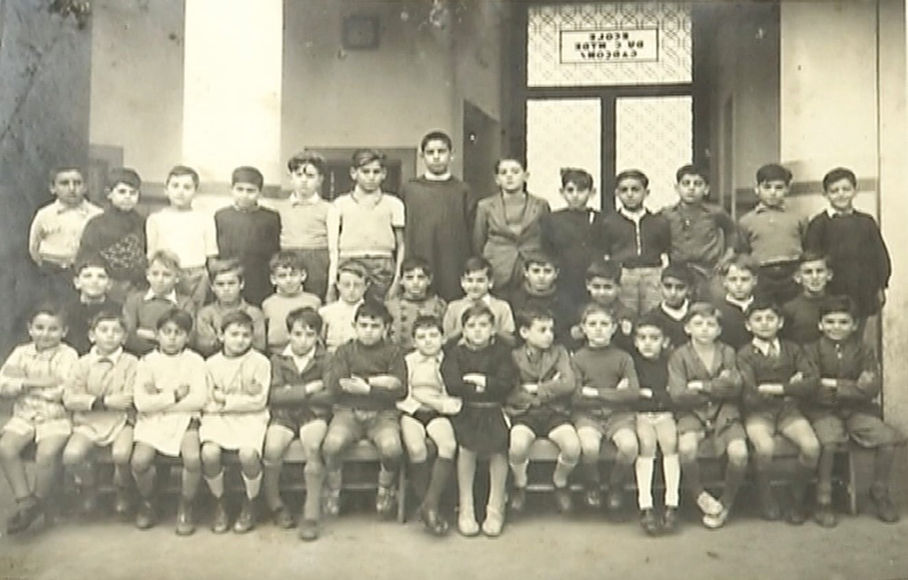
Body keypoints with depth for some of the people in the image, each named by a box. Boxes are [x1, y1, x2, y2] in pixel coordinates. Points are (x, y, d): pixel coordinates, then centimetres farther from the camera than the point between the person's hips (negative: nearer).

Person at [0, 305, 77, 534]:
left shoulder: (68, 355, 1)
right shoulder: (21, 353, 12)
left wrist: (28, 386, -8)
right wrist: (28, 382, -13)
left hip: (56, 417, -4)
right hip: (24, 416, 4)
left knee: (47, 452, -28)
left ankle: (40, 502, -4)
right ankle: (25, 500, -12)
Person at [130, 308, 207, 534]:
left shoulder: (195, 361, 2)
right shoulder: (147, 362, 4)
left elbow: (199, 399, -10)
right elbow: (141, 402, -7)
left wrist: (159, 400, -9)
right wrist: (175, 395, -11)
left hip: (184, 419, -1)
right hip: (152, 421, 1)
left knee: (193, 458, -28)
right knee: (139, 460, -25)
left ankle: (185, 508, -1)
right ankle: (148, 503, 7)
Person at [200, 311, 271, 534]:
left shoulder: (260, 362, 4)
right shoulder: (211, 363, 10)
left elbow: (259, 401, -3)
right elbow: (206, 402, 4)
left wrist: (225, 401, -5)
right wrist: (242, 396, -8)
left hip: (250, 417, -2)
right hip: (217, 418, 2)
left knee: (248, 453, -31)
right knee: (209, 453, -28)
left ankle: (250, 505, -2)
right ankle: (219, 503, -1)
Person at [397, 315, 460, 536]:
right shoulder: (407, 361, 14)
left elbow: (454, 395, 12)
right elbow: (409, 393, 3)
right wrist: (439, 403, -6)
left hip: (438, 414, 1)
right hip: (412, 412, -1)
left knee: (449, 445, -30)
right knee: (416, 449, -31)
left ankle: (430, 504, -25)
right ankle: (427, 505, -16)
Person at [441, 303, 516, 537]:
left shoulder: (501, 350, 8)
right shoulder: (455, 350, 6)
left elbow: (506, 384, -6)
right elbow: (452, 385, -8)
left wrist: (481, 381, -7)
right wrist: (480, 388, -7)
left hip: (494, 411, 1)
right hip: (465, 411, -1)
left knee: (499, 443, -25)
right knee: (467, 444, -27)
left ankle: (496, 508, -11)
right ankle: (465, 508, -13)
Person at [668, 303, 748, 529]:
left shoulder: (728, 353, 8)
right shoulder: (679, 355, 0)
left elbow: (735, 389, -5)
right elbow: (678, 395, -11)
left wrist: (701, 386, -10)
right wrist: (717, 387, -7)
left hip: (725, 413, 2)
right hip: (692, 414, -2)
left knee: (739, 453, -25)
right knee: (686, 449, -32)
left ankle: (726, 503, 2)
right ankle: (700, 496, -3)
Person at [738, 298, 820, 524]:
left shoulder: (792, 350, 9)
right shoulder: (745, 354, -2)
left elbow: (813, 381, -5)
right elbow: (751, 397, -12)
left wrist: (775, 389, -11)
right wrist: (790, 387, -6)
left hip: (789, 410, 3)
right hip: (759, 412, -3)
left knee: (811, 446, -25)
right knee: (765, 447, -33)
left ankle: (797, 498, 1)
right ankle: (765, 496, -3)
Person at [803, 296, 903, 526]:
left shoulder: (863, 352, 5)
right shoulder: (811, 351, -1)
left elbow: (872, 389, -6)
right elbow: (813, 392, -10)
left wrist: (833, 384, -13)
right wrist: (853, 387, -12)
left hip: (858, 411, 3)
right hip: (823, 411, -3)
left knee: (888, 439, -19)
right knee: (828, 442, -31)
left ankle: (880, 492, 5)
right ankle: (823, 499, -14)